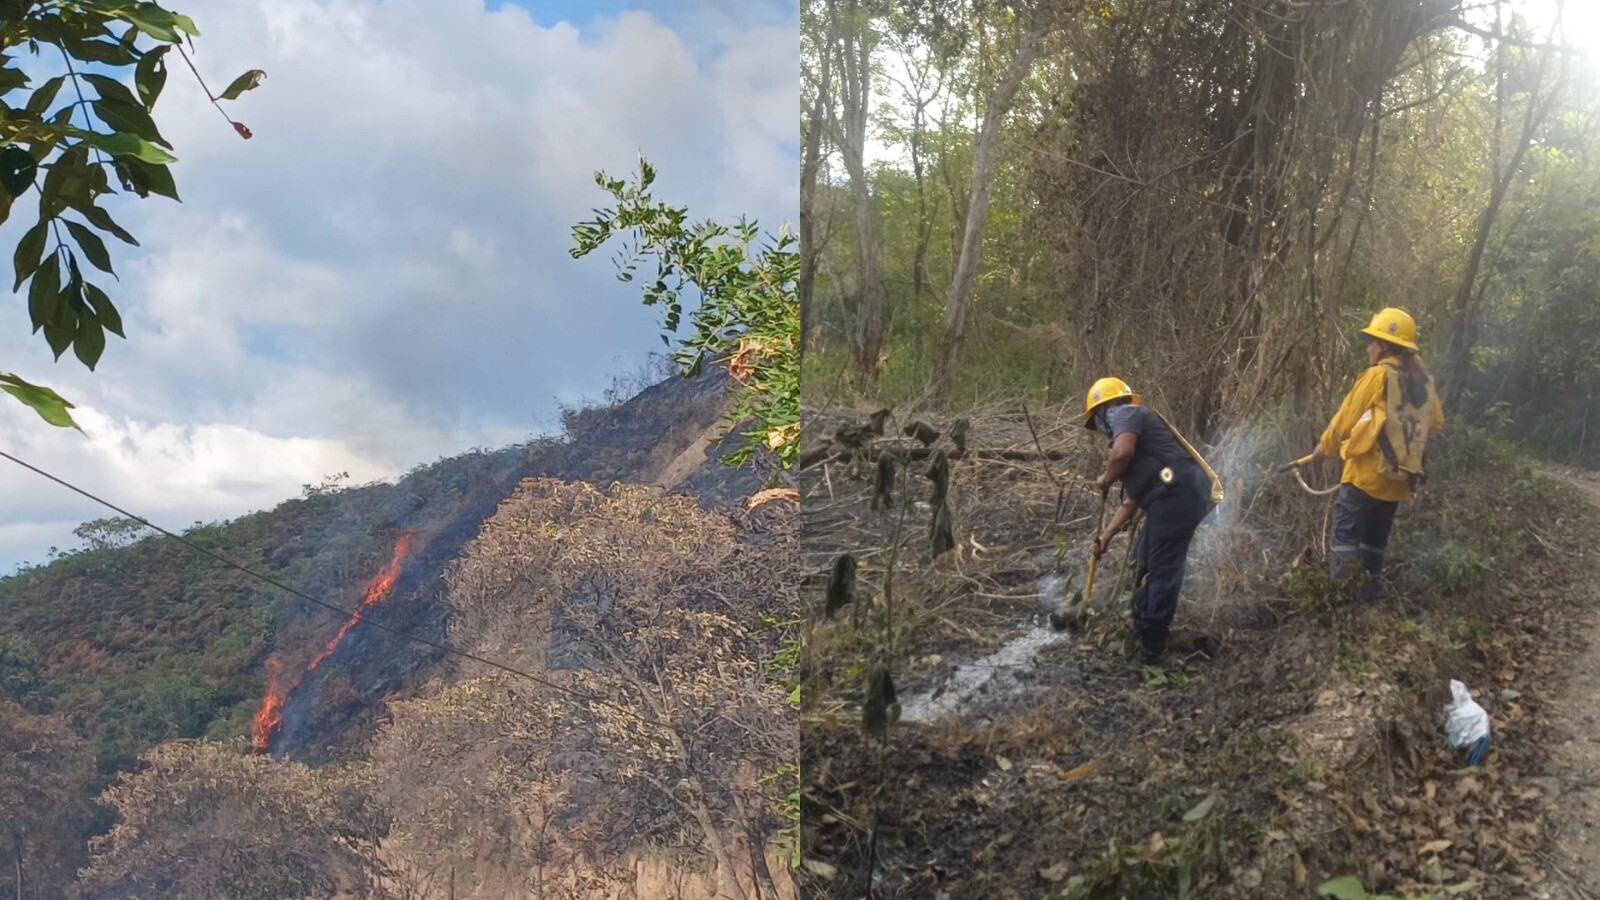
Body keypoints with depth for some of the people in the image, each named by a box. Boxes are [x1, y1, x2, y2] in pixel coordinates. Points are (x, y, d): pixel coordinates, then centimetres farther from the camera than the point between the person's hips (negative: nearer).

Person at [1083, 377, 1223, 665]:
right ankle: (1141, 629, 31)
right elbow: (1132, 501, 34)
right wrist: (1105, 537, 34)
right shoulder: (1136, 434, 32)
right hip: (1180, 496, 10)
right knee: (1146, 561, 21)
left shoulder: (1125, 414, 3)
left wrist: (1106, 480, 0)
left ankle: (1151, 646, 3)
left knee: (1162, 568, -4)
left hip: (1177, 493, -10)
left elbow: (1122, 452, -20)